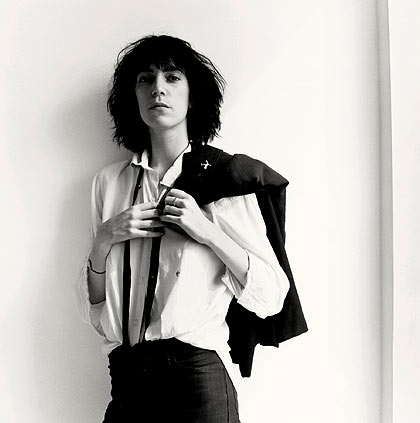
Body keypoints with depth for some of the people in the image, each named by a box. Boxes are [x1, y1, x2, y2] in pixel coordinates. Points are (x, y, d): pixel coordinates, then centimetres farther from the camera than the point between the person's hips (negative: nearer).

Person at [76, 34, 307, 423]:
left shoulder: (224, 176, -5)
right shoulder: (109, 182, 4)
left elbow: (272, 296, -7)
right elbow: (93, 308, 6)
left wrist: (206, 230, -18)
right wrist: (105, 240, -11)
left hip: (197, 375, -3)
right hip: (126, 376, 3)